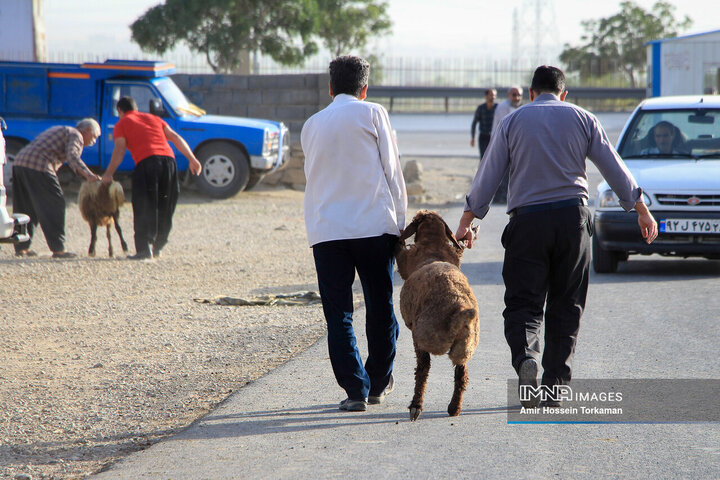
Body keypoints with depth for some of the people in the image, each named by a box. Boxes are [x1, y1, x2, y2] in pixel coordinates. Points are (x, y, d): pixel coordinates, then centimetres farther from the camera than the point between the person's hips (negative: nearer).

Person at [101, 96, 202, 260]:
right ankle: (157, 246, 19)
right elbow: (175, 138, 20)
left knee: (144, 209, -5)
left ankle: (144, 248, -15)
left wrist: (108, 174, 4)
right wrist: (192, 159, 16)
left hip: (146, 162, -4)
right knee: (165, 209, 15)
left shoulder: (122, 124, 15)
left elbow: (119, 150, 2)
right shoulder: (154, 118, 29)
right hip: (168, 160, 5)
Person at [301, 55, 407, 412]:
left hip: (325, 230, 2)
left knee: (338, 315, 4)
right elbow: (392, 170, 1)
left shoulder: (311, 125, 16)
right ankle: (379, 383, 21)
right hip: (374, 224, -2)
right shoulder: (372, 114, 3)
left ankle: (355, 389, -3)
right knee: (380, 309, 11)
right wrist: (400, 219, 6)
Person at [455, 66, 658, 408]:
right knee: (565, 305, 10)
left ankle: (525, 356, -28)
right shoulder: (582, 119, 8)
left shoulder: (513, 122, 6)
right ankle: (555, 383, 7)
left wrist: (466, 222, 9)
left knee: (523, 303, 1)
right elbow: (614, 168, 9)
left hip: (527, 220, -1)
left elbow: (487, 176, 3)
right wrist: (642, 211, 17)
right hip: (572, 217, 1)